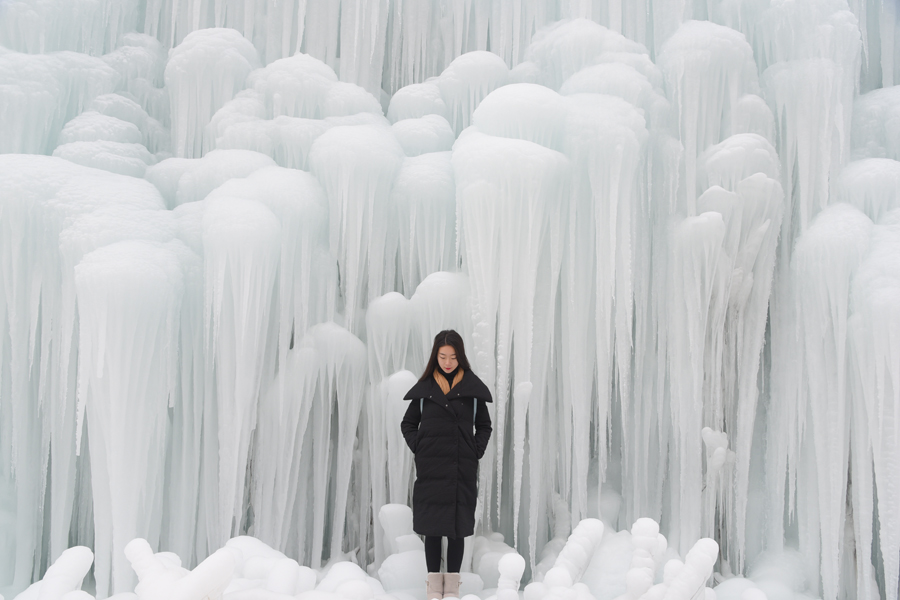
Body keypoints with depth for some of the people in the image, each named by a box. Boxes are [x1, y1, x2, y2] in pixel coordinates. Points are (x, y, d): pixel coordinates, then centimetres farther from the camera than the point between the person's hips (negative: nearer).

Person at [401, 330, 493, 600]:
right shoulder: (425, 387, 5)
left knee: (458, 527, 3)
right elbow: (407, 424, 14)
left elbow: (484, 426, 12)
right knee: (432, 526, 4)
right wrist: (418, 447, 0)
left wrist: (476, 451, -1)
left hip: (462, 469, 0)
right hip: (430, 469, 0)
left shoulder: (473, 387, 4)